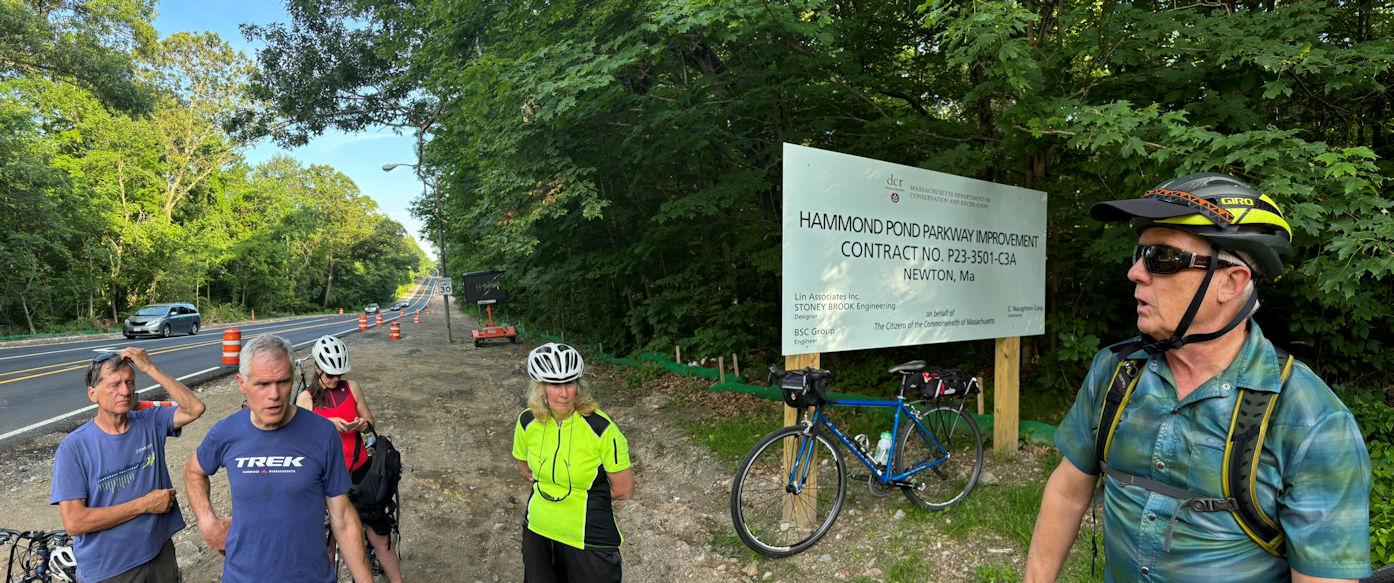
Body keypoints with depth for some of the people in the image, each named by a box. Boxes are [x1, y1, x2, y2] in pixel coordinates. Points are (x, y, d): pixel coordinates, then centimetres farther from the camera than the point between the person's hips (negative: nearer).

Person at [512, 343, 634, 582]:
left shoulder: (601, 428, -22)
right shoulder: (528, 422, -9)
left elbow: (623, 488, -14)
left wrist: (584, 494, -2)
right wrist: (548, 489, 2)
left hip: (588, 538, -4)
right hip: (538, 530, 4)